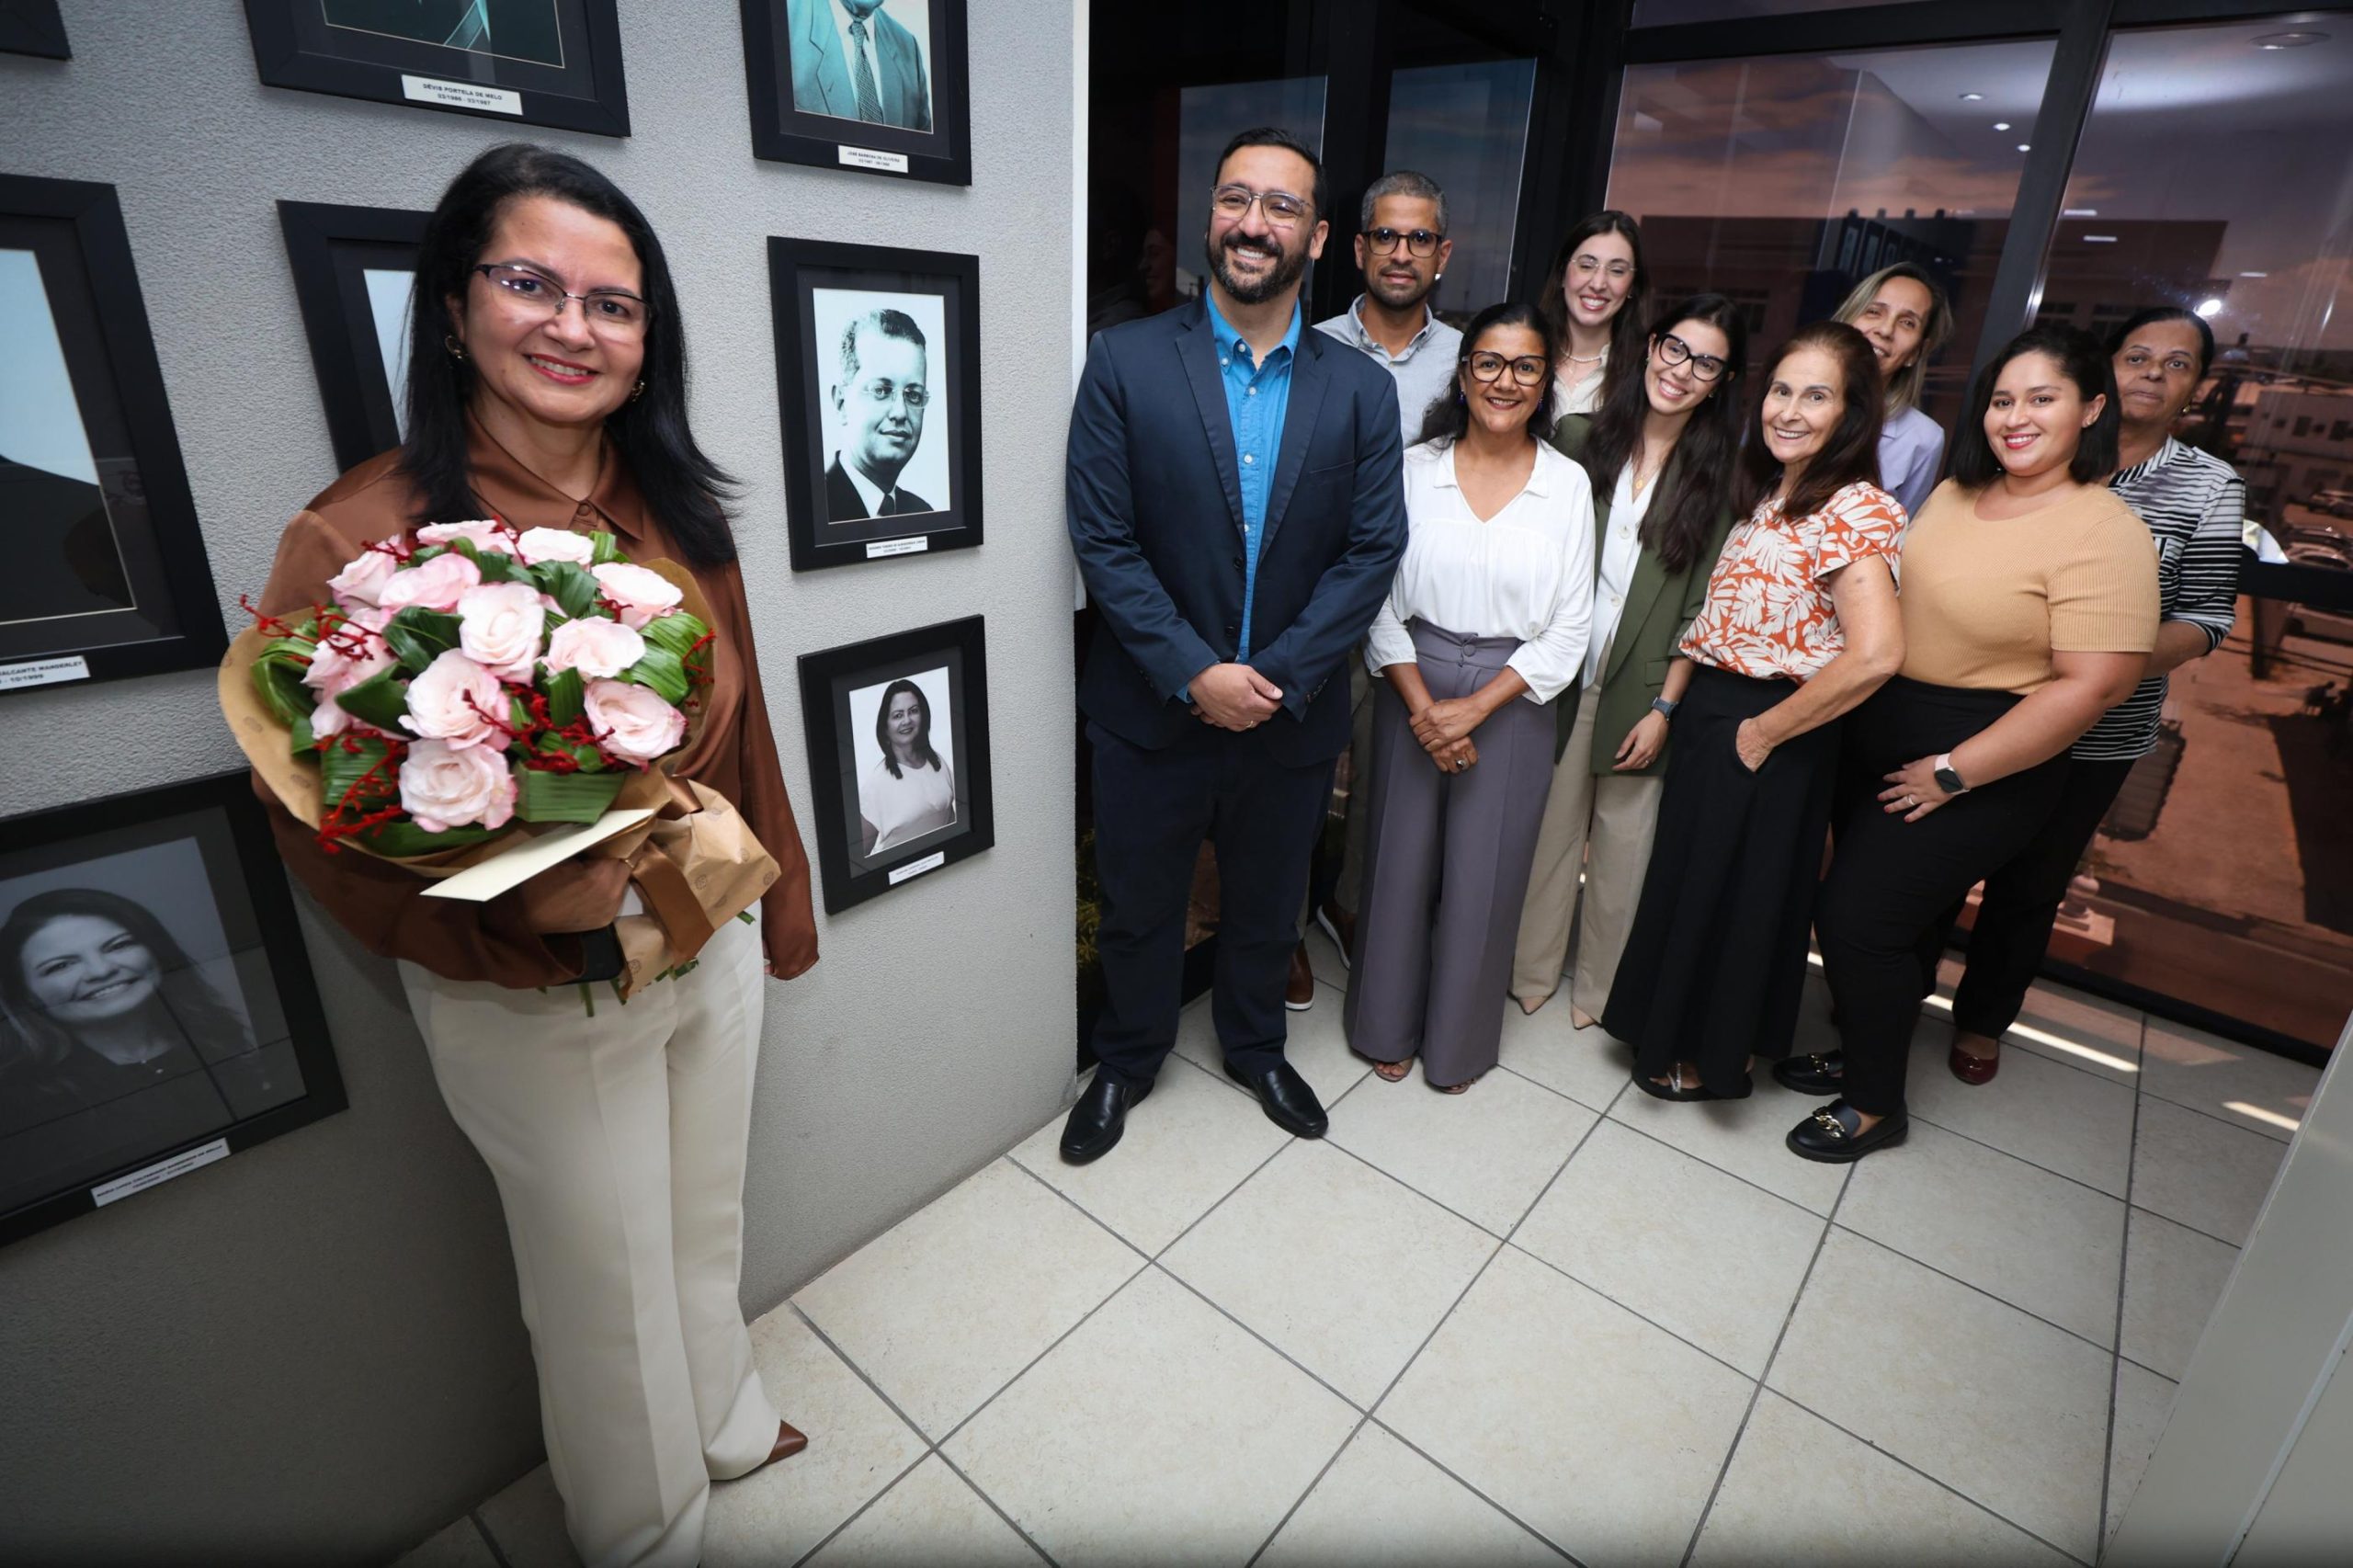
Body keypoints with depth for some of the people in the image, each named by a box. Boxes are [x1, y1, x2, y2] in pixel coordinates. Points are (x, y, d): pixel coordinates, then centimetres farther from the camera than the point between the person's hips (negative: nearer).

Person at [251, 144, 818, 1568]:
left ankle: (725, 1418, 58)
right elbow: (327, 825, -13)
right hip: (532, 1000, -4)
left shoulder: (677, 510, -3)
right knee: (609, 1277, 19)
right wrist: (520, 903, -31)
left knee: (707, 1223, 27)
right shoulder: (362, 539, -18)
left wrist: (775, 894, 11)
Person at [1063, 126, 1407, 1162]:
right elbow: (1103, 541, -11)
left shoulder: (1360, 390, 0)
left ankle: (1254, 1047, 49)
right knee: (1138, 908, 17)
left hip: (1291, 717, 2)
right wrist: (1194, 674, -19)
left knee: (1266, 909, 21)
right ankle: (1128, 1060, 44)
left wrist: (1276, 675, -16)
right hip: (1152, 713, -1)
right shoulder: (1125, 362, -7)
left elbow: (1372, 552, -5)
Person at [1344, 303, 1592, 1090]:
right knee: (1401, 859, 9)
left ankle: (1458, 1039, 31)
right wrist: (1423, 706, -12)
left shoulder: (1568, 484, -1)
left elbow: (1568, 629, -3)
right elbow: (1378, 599, -3)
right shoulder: (1415, 469, -1)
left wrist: (1475, 708, -13)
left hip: (1511, 700, 0)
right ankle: (1387, 1025, 31)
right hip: (1412, 691, 0)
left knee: (1484, 872, 8)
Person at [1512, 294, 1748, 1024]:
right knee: (1549, 829, 7)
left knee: (1622, 843, 9)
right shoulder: (1579, 438, 2)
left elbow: (1701, 605, -1)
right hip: (1560, 674, 0)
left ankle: (1599, 988, 29)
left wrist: (1665, 706, -6)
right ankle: (1530, 970, 27)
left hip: (1642, 689, 0)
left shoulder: (1718, 474, 2)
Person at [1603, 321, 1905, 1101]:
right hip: (1707, 708, 8)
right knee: (1688, 874, 19)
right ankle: (1677, 1029, 40)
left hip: (1765, 733, -8)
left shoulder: (1856, 510, -17)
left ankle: (1714, 1058, 30)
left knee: (1736, 888, 8)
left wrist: (1764, 731, -18)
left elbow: (1875, 655, -28)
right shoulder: (1765, 492, 8)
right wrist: (1672, 702, 3)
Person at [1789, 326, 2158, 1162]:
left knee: (1860, 915, -5)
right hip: (1878, 736, 7)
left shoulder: (2103, 533, -15)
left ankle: (1876, 1104, 17)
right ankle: (1862, 1054, 34)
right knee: (1852, 905, 11)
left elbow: (2095, 683, -20)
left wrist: (1953, 772, -19)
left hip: (1980, 766, -7)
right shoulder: (1955, 494, 7)